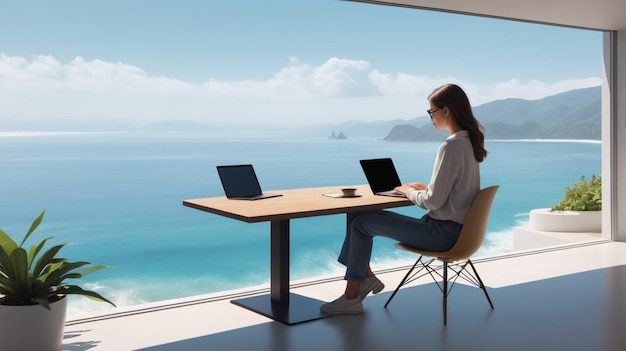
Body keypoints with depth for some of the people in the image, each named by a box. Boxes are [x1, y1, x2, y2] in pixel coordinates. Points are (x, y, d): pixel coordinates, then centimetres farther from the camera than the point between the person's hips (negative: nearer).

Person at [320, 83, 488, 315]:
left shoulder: (451, 146, -22)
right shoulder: (468, 141, 8)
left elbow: (433, 201, -22)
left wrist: (409, 191, -4)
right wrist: (424, 187, 10)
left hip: (442, 231, -10)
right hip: (452, 226, 10)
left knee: (362, 222, -4)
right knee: (363, 219, 9)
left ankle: (352, 298, 6)